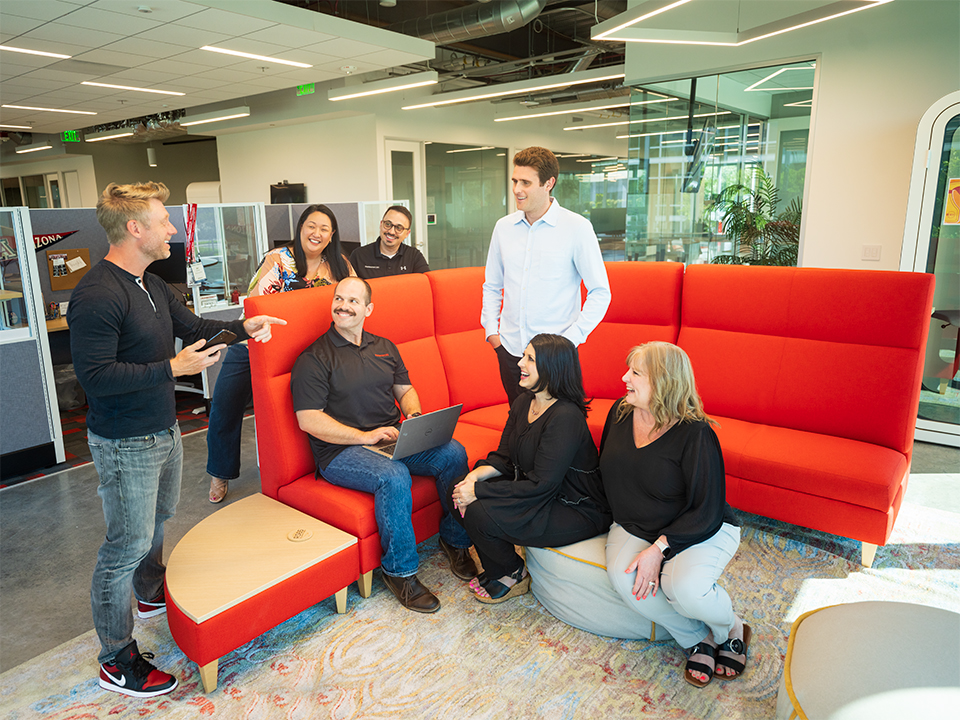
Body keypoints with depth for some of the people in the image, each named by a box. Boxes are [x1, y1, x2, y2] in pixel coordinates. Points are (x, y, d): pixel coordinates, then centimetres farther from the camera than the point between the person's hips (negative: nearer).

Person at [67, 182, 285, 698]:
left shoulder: (150, 285, 7)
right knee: (127, 545, 1)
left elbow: (192, 326, 18)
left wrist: (242, 327, 4)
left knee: (157, 518, 26)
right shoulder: (96, 296, -24)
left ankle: (150, 594, 50)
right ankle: (116, 660, 18)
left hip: (163, 431, 9)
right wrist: (173, 368, -26)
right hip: (125, 444, -9)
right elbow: (95, 376, -27)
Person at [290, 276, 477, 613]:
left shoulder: (384, 348, 15)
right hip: (341, 450, -5)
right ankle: (399, 570, -13)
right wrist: (365, 436, -18)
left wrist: (413, 414, -2)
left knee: (454, 453, -15)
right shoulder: (314, 358, -5)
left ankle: (455, 538, 4)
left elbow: (405, 389, 22)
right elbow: (308, 419, -12)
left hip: (393, 439, 6)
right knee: (394, 477, -33)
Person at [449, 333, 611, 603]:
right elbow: (504, 458, 6)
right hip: (539, 494, 9)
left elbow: (541, 485, -26)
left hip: (577, 510, -9)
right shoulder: (523, 403, 2)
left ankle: (513, 576, 9)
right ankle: (497, 568, 15)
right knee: (459, 491, -4)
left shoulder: (566, 417, -26)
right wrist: (478, 475, -15)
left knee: (479, 514, -22)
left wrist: (479, 491, -25)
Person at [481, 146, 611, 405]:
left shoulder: (577, 227, -6)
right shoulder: (504, 226, 7)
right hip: (509, 348, 4)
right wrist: (491, 330, 6)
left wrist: (570, 339, -11)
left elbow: (600, 292, -5)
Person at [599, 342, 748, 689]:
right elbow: (607, 472, 16)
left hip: (701, 531, -5)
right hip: (634, 528, 5)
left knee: (684, 587, -34)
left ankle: (731, 629, 6)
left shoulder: (695, 434, -21)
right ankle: (697, 638, -1)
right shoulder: (620, 413, -1)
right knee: (622, 576, -27)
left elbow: (706, 512, -20)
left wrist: (659, 549, -28)